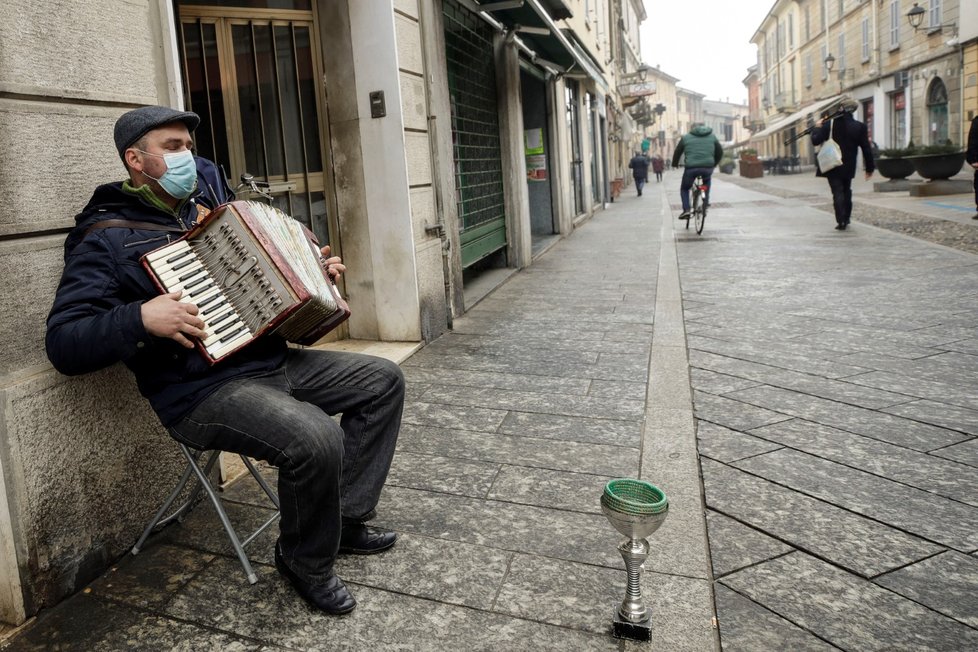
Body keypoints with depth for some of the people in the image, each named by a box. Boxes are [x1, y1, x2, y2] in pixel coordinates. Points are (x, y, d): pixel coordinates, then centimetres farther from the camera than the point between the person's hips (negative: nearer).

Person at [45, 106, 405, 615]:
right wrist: (141, 318, -27)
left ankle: (345, 516, 10)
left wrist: (314, 268, 14)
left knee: (383, 380, 4)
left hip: (273, 359, 9)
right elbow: (64, 344, -12)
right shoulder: (106, 238, -6)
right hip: (204, 391, -8)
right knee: (315, 439, -32)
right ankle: (305, 560, -2)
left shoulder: (205, 194, 17)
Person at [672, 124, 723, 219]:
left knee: (684, 188, 20)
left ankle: (686, 210, 2)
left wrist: (675, 164, 34)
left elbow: (677, 152, 16)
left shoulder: (686, 138, 11)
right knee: (707, 181, 37)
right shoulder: (712, 136, 18)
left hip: (691, 168, -2)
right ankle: (706, 202, 28)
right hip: (708, 168, 2)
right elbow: (720, 152, 21)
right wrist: (714, 163, 37)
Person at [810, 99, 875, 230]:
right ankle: (846, 219, 22)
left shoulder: (829, 124, -12)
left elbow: (815, 140, -14)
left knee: (837, 192, -1)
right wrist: (870, 167, 8)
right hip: (849, 167, 3)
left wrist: (817, 127, 5)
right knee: (846, 191, 18)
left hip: (832, 165, -3)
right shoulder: (860, 127, -3)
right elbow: (866, 149, -1)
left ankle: (841, 221, -10)